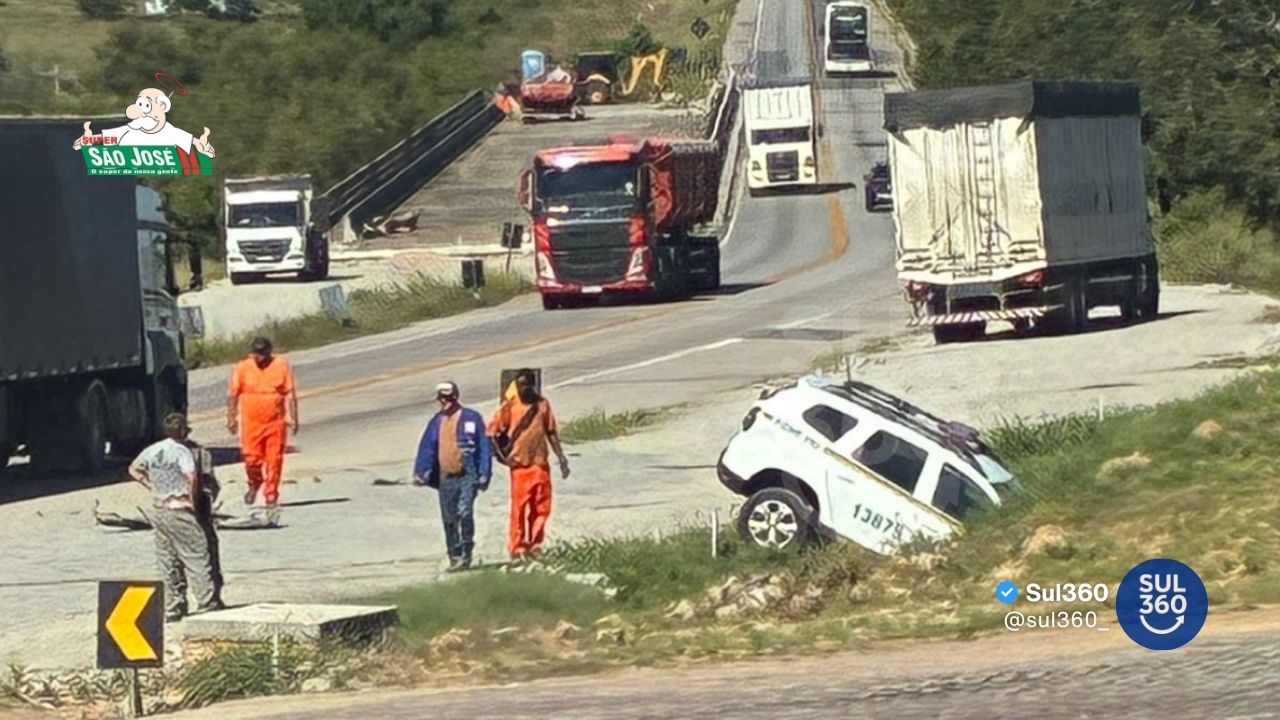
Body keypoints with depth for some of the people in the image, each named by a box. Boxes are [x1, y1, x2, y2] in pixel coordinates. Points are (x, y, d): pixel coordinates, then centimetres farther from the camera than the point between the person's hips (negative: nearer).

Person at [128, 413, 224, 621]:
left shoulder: (152, 450, 8)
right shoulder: (181, 451, -13)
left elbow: (134, 469, 22)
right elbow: (192, 477, -27)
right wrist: (192, 498, -13)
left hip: (158, 510, 7)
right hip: (178, 510, -7)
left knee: (167, 560, 10)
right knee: (196, 555, 2)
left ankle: (172, 608, 12)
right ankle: (207, 600, 2)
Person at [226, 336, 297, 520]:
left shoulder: (281, 366, 0)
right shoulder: (242, 368, 1)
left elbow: (290, 394, 0)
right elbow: (232, 394, 5)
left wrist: (292, 417, -6)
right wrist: (231, 418, 1)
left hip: (275, 422, 0)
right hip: (251, 422, 0)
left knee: (274, 461, 0)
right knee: (251, 458, -4)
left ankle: (271, 498, 9)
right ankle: (254, 486, 26)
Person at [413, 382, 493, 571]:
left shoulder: (472, 418, 0)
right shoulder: (437, 422, 11)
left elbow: (484, 447, 0)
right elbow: (426, 447, 11)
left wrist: (484, 474, -5)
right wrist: (420, 472, 2)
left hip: (467, 475, -4)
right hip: (445, 476, 4)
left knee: (465, 513, -16)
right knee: (449, 519, 6)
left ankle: (466, 553, -5)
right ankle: (455, 556, 16)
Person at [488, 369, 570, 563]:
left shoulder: (542, 405, 8)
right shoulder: (510, 407, -3)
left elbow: (551, 433, 14)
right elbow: (492, 431, -2)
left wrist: (561, 458, 11)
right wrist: (502, 456, -8)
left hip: (540, 463, 4)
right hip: (519, 464, -4)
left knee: (541, 507, 5)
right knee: (519, 508, -4)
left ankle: (534, 547, 15)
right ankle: (517, 549, 2)